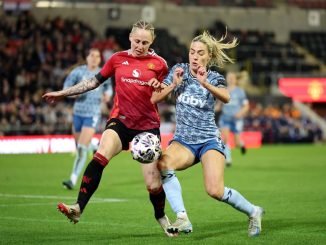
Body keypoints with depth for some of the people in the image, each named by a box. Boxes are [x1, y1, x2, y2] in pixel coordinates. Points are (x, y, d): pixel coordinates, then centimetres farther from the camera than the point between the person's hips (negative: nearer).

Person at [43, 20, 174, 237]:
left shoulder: (159, 64, 2)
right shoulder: (118, 59, 6)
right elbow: (94, 81, 15)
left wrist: (159, 87, -10)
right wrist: (63, 93, 15)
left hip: (148, 126, 0)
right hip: (120, 121, 1)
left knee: (154, 185, -3)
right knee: (100, 157, -30)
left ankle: (161, 216, 28)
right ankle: (78, 208, -34)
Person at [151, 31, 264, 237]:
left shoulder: (214, 78, -2)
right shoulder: (179, 70, 4)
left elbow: (226, 98, -25)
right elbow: (155, 99, 0)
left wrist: (205, 84, -41)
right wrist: (174, 84, -16)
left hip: (209, 141, -2)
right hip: (183, 141, 3)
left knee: (215, 191, -21)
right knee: (163, 164, -31)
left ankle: (253, 212, 8)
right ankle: (183, 220, -29)